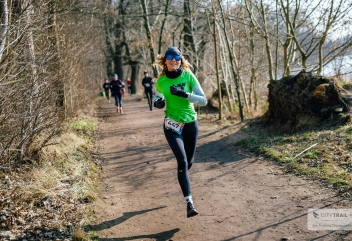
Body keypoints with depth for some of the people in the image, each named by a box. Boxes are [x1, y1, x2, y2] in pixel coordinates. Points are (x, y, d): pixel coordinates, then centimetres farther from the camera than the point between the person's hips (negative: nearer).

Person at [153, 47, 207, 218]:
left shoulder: (188, 76, -8)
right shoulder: (161, 81, -4)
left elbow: (203, 100, -13)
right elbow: (158, 96, 17)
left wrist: (184, 94, -27)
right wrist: (157, 102, -7)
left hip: (190, 123, 1)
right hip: (172, 125, -1)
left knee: (189, 161, 16)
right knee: (182, 161, -16)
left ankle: (183, 180, 51)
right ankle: (189, 203, -16)